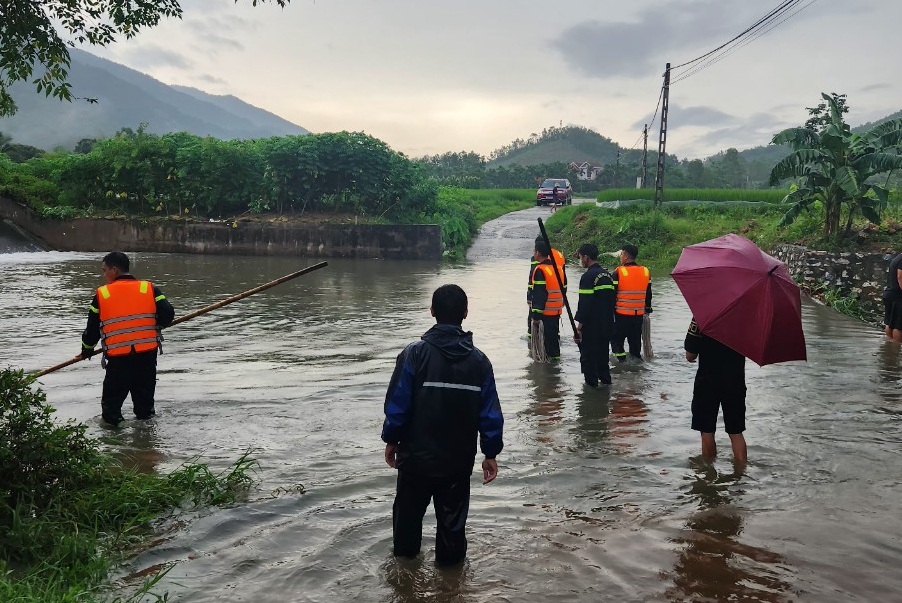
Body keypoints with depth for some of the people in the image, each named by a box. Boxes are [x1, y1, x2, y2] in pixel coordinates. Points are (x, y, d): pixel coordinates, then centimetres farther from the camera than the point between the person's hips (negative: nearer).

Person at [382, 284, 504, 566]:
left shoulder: (415, 353, -14)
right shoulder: (478, 360, -5)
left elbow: (397, 403, -12)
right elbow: (490, 413, -3)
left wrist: (391, 439, 3)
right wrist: (490, 453, 7)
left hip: (416, 455, -1)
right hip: (460, 458, 1)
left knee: (408, 508, 20)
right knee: (452, 516, 14)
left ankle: (404, 555, 38)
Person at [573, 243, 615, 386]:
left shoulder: (588, 276, -15)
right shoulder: (607, 275, 12)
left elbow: (585, 304, -20)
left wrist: (579, 326, -17)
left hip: (591, 329, -8)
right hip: (606, 326, 9)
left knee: (588, 358, 1)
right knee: (602, 357, 19)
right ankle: (605, 382, 25)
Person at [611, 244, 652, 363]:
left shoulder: (618, 272, -12)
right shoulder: (645, 272, 5)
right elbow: (648, 294, 15)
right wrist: (648, 308, 26)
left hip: (621, 314, -5)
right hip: (639, 314, 5)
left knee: (617, 339, 7)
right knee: (635, 339, 16)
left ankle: (620, 358, 1)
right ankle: (636, 356, 20)